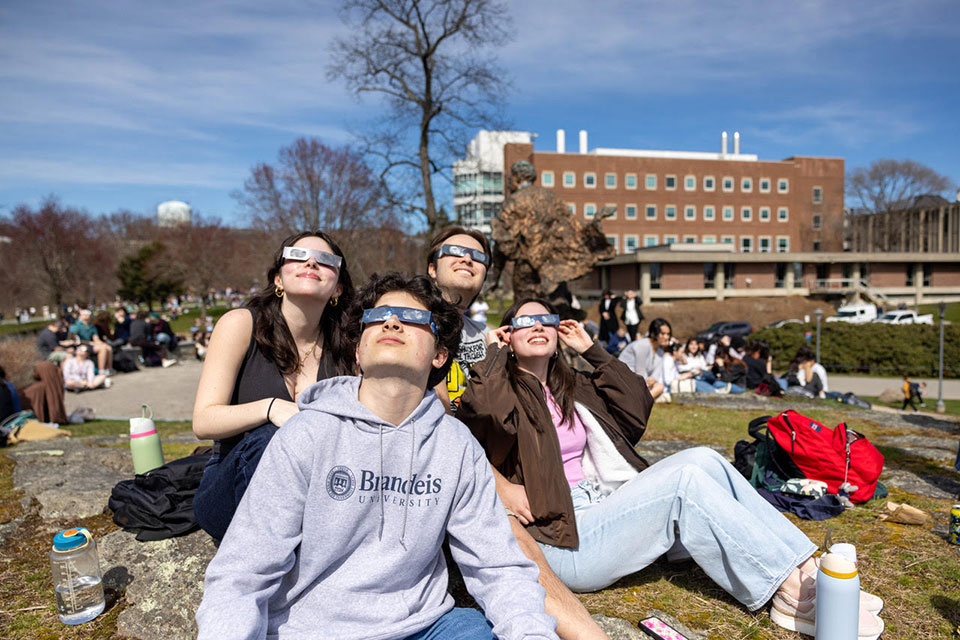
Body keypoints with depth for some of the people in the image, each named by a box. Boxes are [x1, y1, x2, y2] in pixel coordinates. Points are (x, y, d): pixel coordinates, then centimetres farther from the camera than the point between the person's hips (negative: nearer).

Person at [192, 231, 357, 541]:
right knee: (268, 438, -33)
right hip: (227, 489, -2)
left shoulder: (345, 350, 2)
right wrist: (270, 408, -27)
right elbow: (203, 422, -9)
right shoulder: (241, 323, -5)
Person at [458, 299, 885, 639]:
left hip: (602, 508, 7)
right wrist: (495, 352, -9)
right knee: (684, 477, -23)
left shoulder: (572, 388, 20)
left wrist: (592, 350, 14)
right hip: (561, 540, -7)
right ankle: (793, 594, -17)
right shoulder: (503, 390, -1)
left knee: (702, 459, -13)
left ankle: (807, 572, -13)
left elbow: (637, 403, 15)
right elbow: (480, 411, -27)